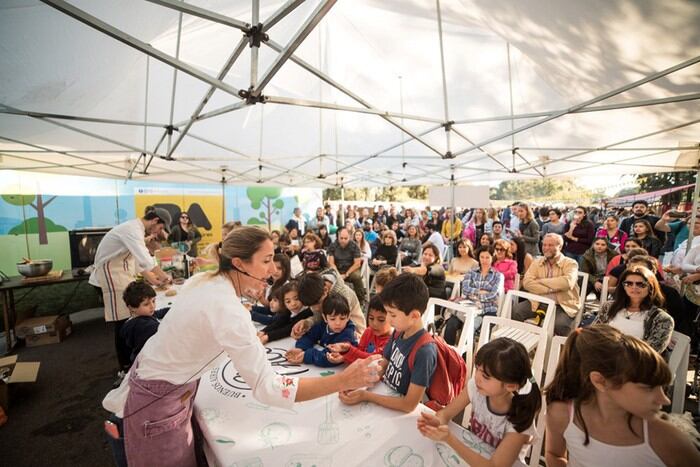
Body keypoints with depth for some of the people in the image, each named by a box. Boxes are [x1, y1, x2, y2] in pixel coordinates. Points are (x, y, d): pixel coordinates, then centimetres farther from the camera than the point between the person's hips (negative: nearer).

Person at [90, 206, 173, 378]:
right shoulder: (132, 229, -23)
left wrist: (153, 280, 7)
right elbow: (146, 259, -34)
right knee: (123, 323, -4)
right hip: (112, 275, -10)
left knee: (130, 318, 14)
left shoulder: (136, 229, 9)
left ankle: (130, 362, 27)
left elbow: (138, 260, 12)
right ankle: (125, 369, 7)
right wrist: (164, 276, -24)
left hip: (120, 274, 10)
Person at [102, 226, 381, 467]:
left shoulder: (204, 280, -8)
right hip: (160, 398, -8)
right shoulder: (228, 310, -36)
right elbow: (266, 388, -39)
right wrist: (343, 381, -39)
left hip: (156, 375, 8)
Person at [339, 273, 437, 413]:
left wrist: (366, 396, -20)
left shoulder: (424, 352, -26)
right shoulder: (398, 333, -5)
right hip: (384, 395, 6)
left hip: (401, 413, -5)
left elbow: (409, 405, -22)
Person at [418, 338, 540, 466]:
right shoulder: (475, 386, -19)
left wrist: (449, 439, -38)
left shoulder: (520, 421, -26)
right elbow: (445, 413, -11)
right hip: (472, 452, 3)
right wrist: (437, 422, -33)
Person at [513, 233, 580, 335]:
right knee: (515, 311, -20)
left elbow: (567, 283, -20)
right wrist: (551, 289, -16)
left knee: (560, 324, -32)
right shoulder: (537, 262, 9)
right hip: (538, 302, 3)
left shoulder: (570, 263, 1)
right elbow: (527, 282, -6)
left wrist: (541, 281, -12)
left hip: (562, 305, -3)